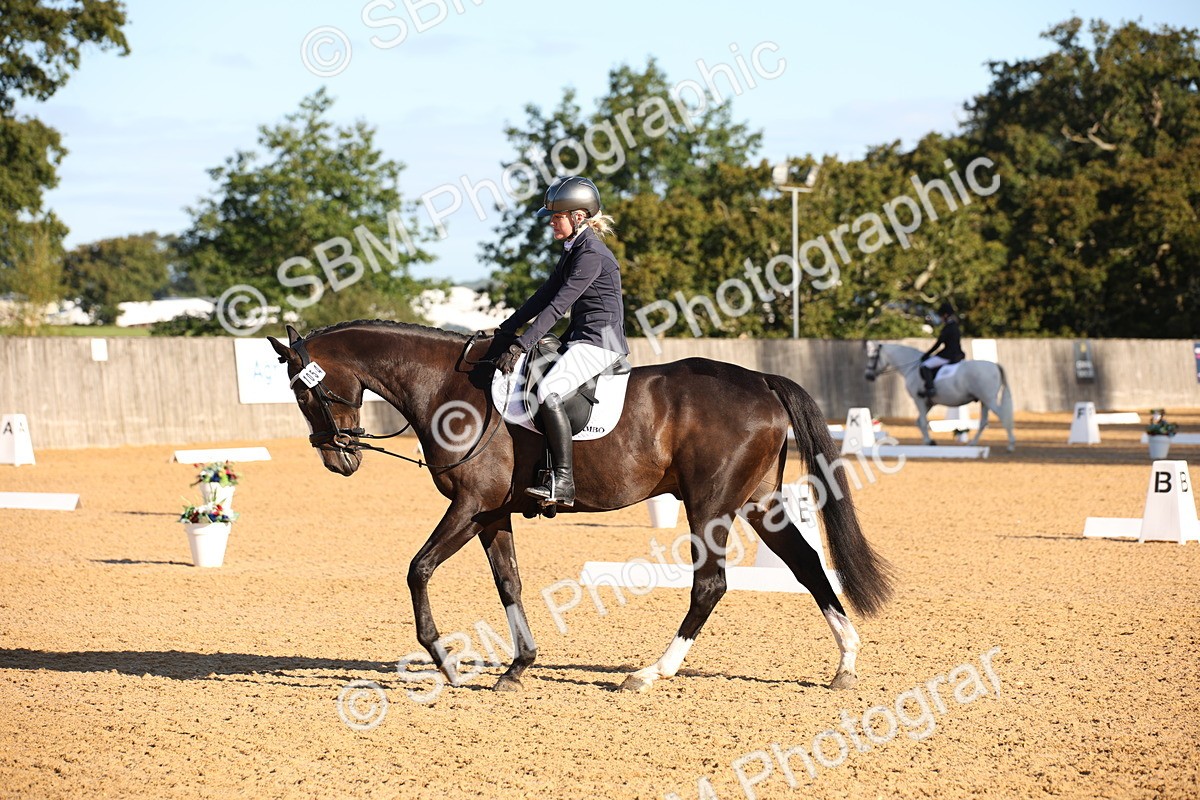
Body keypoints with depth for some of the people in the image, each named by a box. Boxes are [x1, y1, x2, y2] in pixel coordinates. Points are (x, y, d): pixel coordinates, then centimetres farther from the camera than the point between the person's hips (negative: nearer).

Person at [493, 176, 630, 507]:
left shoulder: (592, 255, -16)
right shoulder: (572, 249, 15)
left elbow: (558, 305, -22)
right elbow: (545, 295, 19)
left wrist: (520, 345, -25)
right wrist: (507, 329, 13)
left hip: (600, 342, -11)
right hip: (581, 340, 11)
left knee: (548, 391, -29)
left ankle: (563, 481, -30)